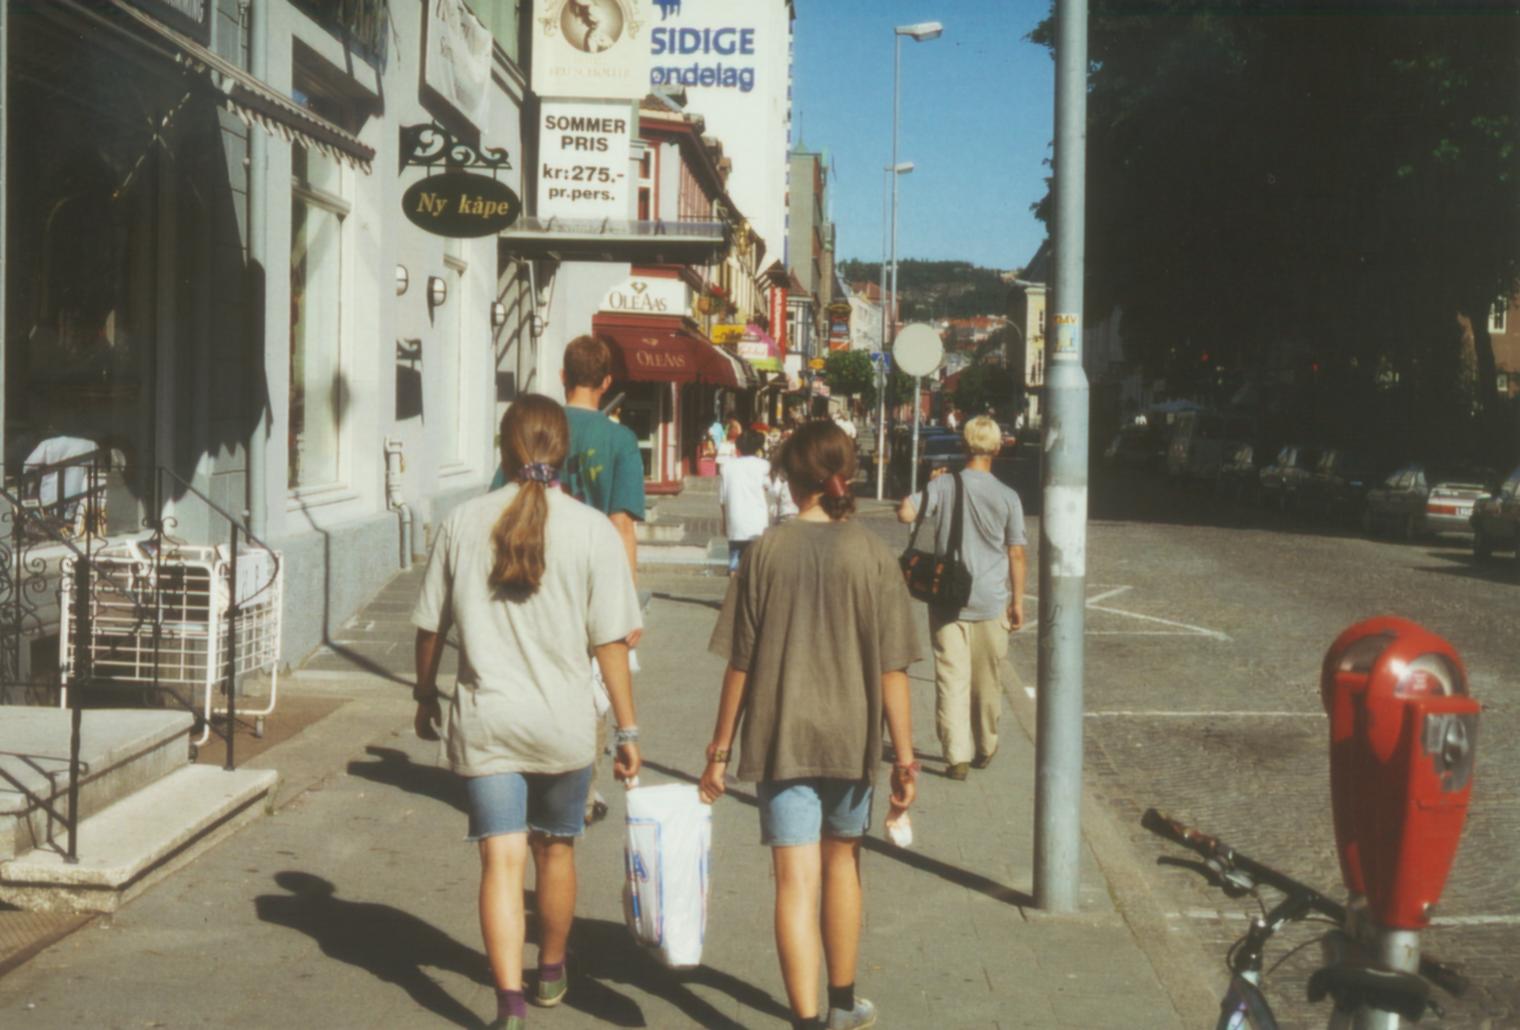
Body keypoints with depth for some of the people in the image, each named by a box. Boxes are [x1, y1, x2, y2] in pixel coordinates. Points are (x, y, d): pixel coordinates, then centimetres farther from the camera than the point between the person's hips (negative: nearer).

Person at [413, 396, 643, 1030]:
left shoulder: (462, 524, -2)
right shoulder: (591, 530, -8)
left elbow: (430, 626, 4)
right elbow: (611, 642, -8)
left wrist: (425, 696, 20)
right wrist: (627, 729, -1)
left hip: (483, 721, 0)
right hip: (564, 721, 0)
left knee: (502, 860, 0)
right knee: (555, 849, 19)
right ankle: (551, 973, 38)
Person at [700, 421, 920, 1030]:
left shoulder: (766, 553, -5)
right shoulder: (873, 555, -6)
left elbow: (739, 665, -4)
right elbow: (891, 669, -8)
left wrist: (719, 753, 4)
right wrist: (905, 757, -2)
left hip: (780, 739, -1)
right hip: (850, 737, 1)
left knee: (796, 880, 0)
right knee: (841, 863, 21)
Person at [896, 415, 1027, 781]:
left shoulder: (943, 486, -7)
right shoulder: (1007, 497, -5)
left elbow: (905, 513, -16)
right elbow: (1016, 553, -2)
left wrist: (929, 485, 3)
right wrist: (1017, 601, 7)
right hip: (991, 602, 1)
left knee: (952, 678, 0)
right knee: (988, 682, 15)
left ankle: (957, 755, -6)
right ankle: (985, 749, 29)